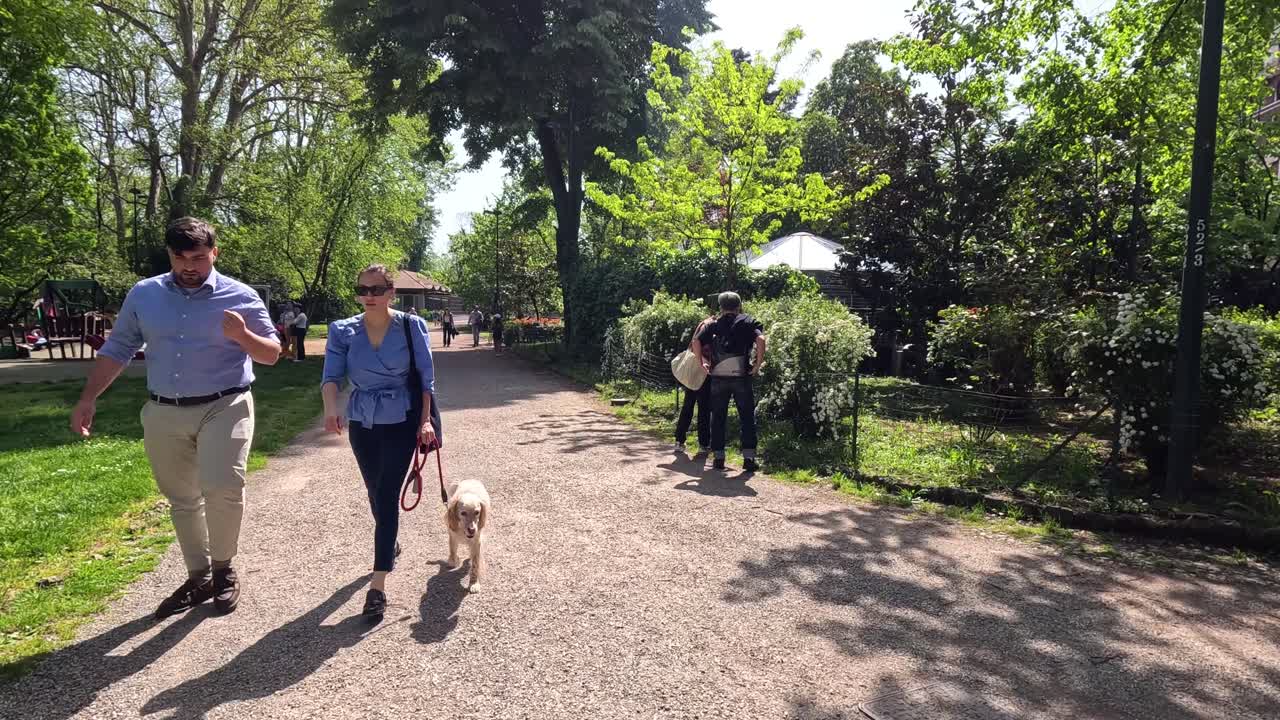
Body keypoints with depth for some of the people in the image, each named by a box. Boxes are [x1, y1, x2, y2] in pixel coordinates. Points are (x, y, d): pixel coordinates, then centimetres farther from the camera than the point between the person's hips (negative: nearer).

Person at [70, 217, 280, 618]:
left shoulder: (240, 297, -4)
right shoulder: (143, 295, 5)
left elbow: (272, 354, -1)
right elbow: (117, 349, 11)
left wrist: (242, 336, -21)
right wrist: (88, 398, 4)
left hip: (223, 407, -4)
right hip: (164, 414, 4)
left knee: (223, 488, -20)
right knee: (182, 500, 12)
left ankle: (223, 569, 4)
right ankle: (199, 578, 27)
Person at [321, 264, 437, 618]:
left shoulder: (411, 326, -9)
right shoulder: (342, 331, -4)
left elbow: (426, 376, -7)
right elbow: (332, 375, -14)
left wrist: (425, 420, -14)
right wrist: (331, 406, -34)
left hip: (401, 422, -3)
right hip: (362, 424, 3)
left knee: (387, 496, -8)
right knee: (375, 492, 19)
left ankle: (378, 585, -7)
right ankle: (390, 544, 48)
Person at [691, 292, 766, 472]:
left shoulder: (714, 324, 11)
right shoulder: (748, 322, 6)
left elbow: (696, 342, -1)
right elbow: (760, 339, -13)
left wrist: (702, 363, 7)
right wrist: (758, 364, -7)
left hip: (718, 377, 2)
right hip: (741, 376, -2)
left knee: (718, 418, 10)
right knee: (747, 418, 7)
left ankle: (718, 458, 12)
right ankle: (749, 458, 3)